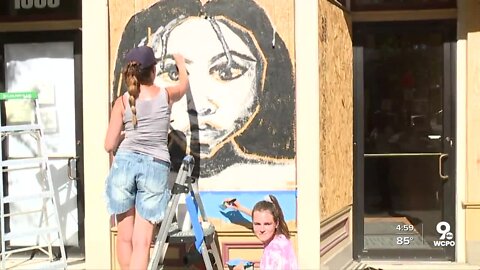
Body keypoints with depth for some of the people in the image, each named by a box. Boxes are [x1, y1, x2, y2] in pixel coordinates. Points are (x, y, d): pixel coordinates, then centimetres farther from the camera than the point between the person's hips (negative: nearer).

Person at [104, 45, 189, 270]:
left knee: (125, 237, 12)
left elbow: (110, 145, 1)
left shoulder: (122, 101, 2)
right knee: (141, 241, -3)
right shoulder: (166, 95, 4)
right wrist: (181, 64, 48)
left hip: (125, 163, 1)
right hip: (155, 167, -1)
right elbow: (184, 84, 29)